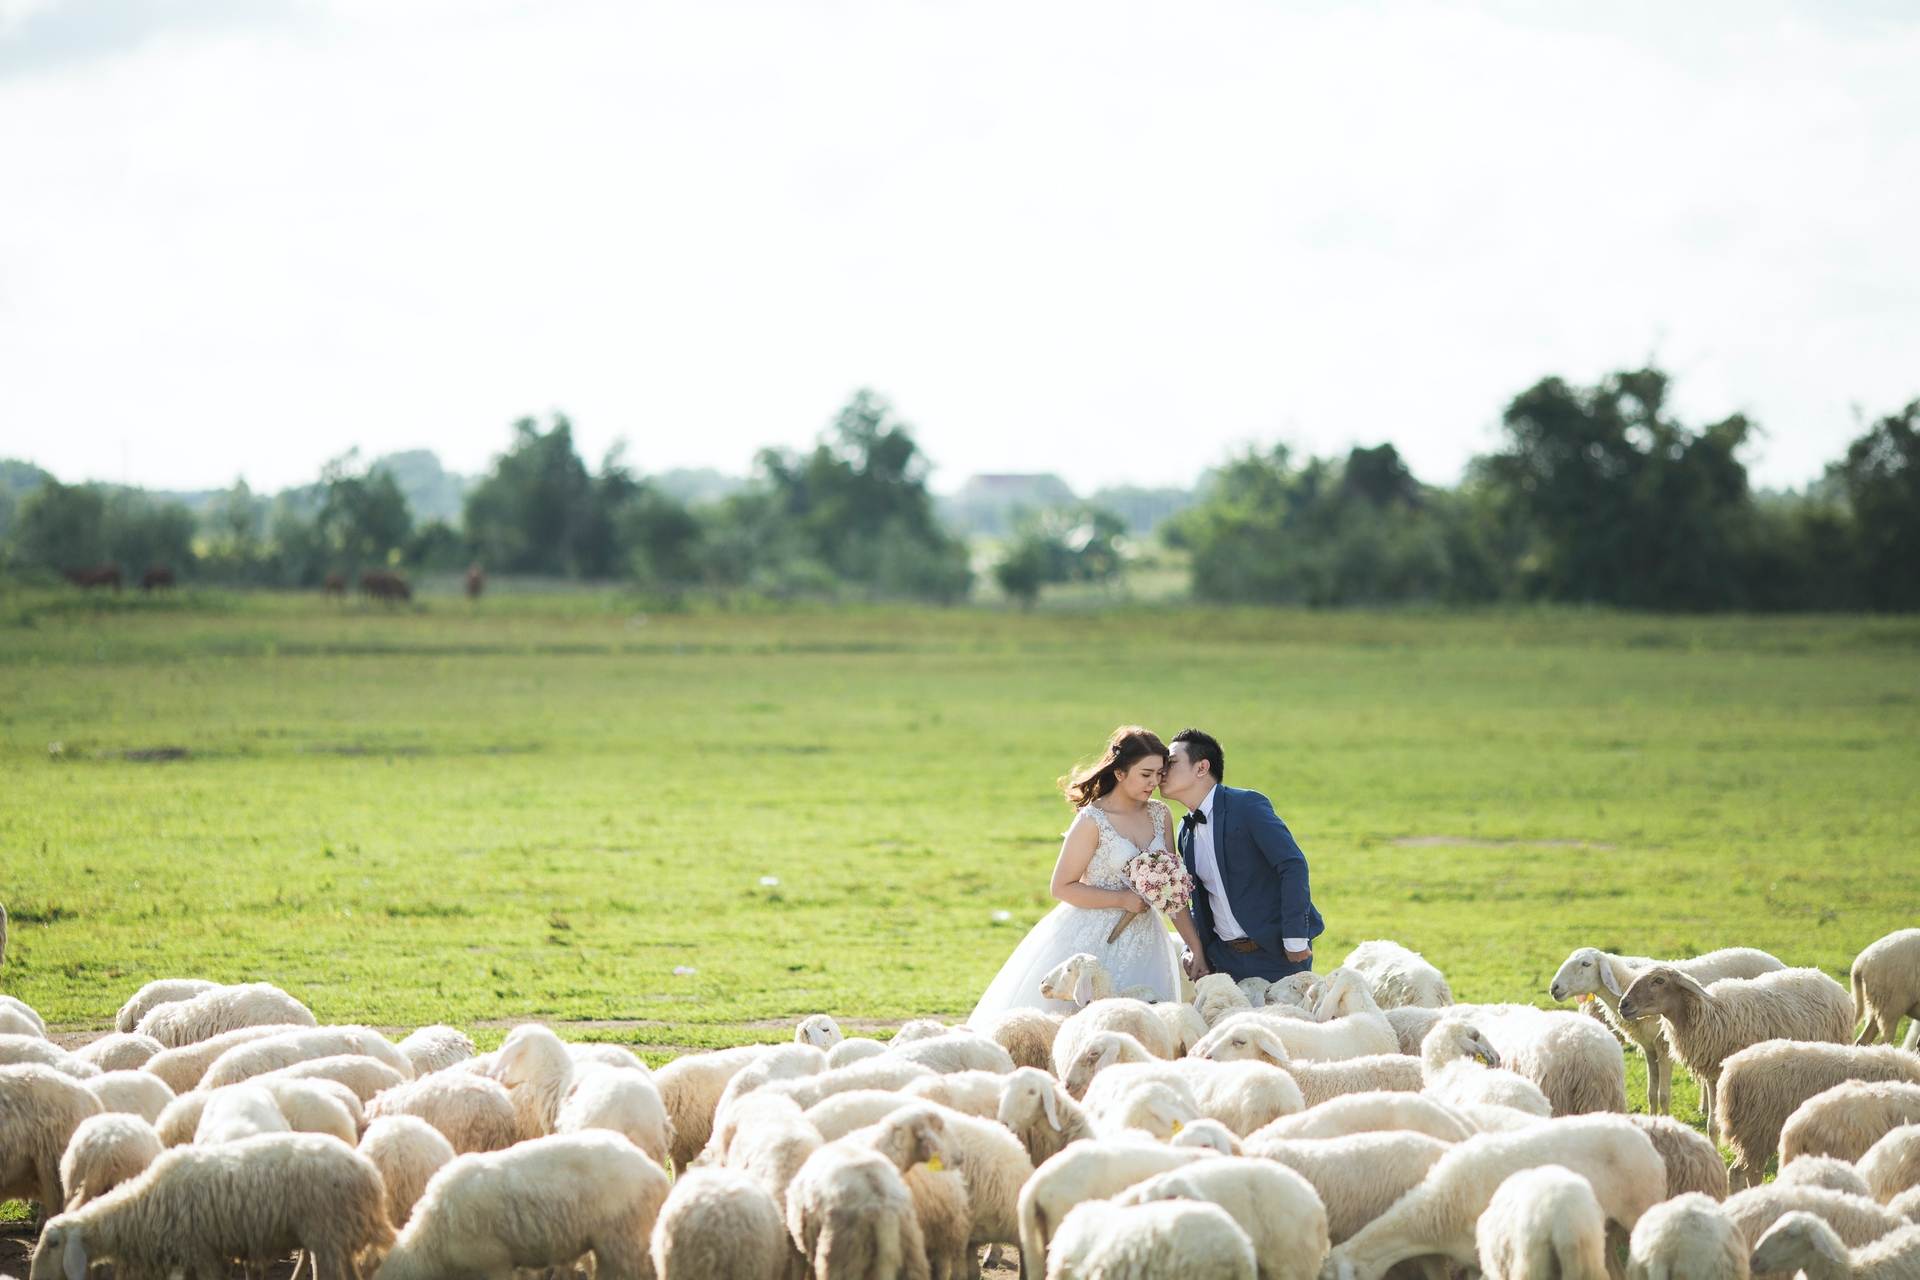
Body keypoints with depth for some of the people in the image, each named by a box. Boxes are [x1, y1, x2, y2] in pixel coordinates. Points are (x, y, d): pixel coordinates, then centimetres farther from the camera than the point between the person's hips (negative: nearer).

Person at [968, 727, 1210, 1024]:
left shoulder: (1160, 815, 5)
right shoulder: (1092, 821, -12)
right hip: (1094, 941, -5)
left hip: (1143, 942, 5)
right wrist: (1123, 899, -16)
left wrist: (1197, 949, 3)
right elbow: (1061, 887, -9)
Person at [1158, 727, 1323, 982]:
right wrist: (1196, 951, 6)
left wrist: (1295, 940, -21)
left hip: (1277, 952, -7)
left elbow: (1293, 866, -18)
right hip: (1225, 958, 7)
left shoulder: (1248, 806, -12)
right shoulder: (1186, 831, 11)